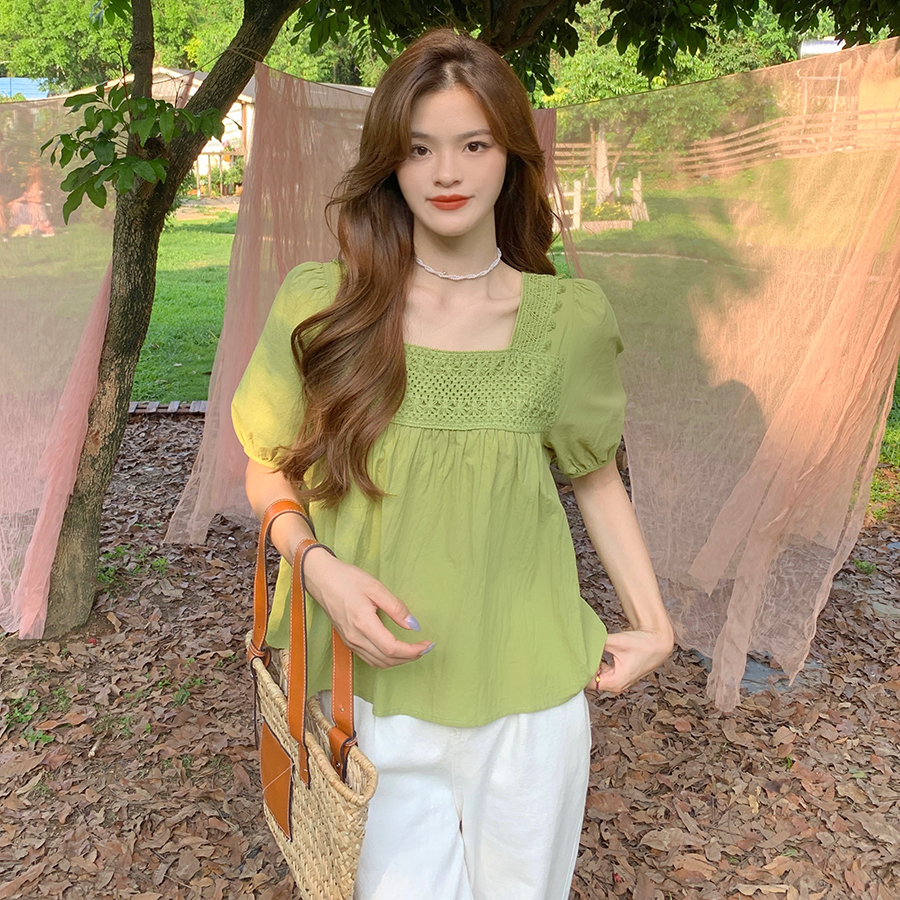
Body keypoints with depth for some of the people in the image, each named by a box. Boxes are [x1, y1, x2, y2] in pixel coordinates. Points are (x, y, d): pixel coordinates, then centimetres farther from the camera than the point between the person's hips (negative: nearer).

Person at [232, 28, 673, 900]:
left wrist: (653, 623, 1)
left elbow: (595, 475, 8)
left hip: (526, 693, 1)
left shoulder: (566, 318, -4)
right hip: (378, 681, 0)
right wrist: (320, 566, -14)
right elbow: (268, 467, 4)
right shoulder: (320, 303, -6)